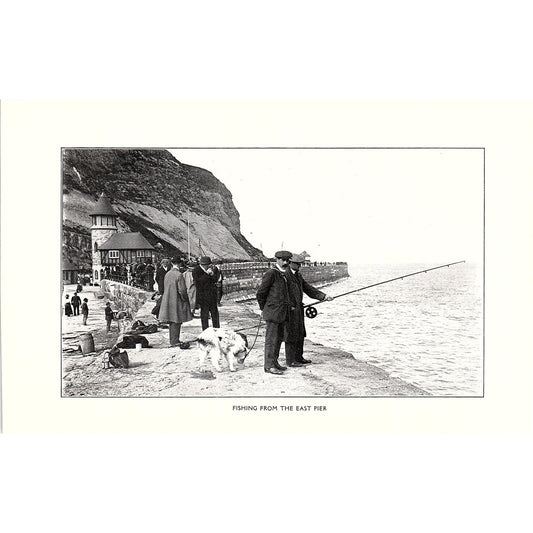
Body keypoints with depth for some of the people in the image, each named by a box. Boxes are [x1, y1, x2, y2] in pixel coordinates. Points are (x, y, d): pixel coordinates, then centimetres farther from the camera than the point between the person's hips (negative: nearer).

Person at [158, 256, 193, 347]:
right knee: (176, 322, -1)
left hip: (168, 301, 8)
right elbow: (182, 290, -18)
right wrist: (185, 300, -4)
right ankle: (174, 341, 0)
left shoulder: (167, 274, 6)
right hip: (177, 301, -7)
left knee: (171, 322, 15)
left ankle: (172, 340, 23)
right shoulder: (179, 275, -17)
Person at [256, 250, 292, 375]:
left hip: (282, 313, 9)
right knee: (271, 339, -4)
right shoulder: (271, 274, -13)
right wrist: (264, 308, -1)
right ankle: (269, 365, 1)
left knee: (279, 337, 14)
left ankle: (274, 362, 24)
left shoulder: (283, 275, 14)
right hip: (273, 312, -9)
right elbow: (260, 293, -12)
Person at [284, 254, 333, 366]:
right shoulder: (285, 275, -15)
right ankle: (290, 360, 5)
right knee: (291, 335, -3)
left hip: (298, 309, 9)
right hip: (290, 310, -9)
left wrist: (324, 296, 10)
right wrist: (291, 306, -19)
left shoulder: (298, 276, 15)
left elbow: (308, 289, 16)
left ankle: (298, 357, 27)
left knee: (300, 334, 15)